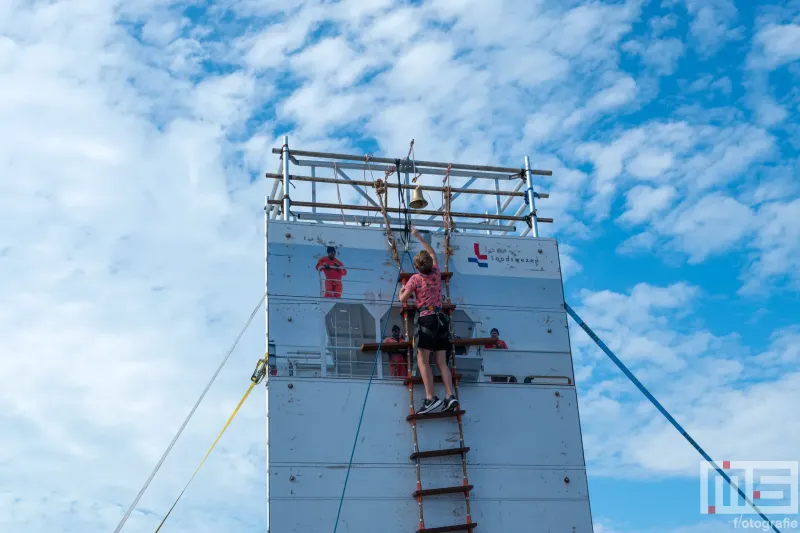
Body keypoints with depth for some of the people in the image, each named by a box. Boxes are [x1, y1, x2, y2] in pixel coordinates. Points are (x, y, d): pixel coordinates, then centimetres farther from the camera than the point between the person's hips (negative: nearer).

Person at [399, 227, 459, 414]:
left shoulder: (415, 279, -3)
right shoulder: (436, 273, 11)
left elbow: (403, 299, 2)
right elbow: (432, 253, 29)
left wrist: (401, 291, 25)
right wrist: (419, 236, 37)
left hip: (427, 320, -6)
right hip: (442, 319, 6)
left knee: (423, 360, -6)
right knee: (442, 362, 6)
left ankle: (431, 397, -18)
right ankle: (450, 396, -7)